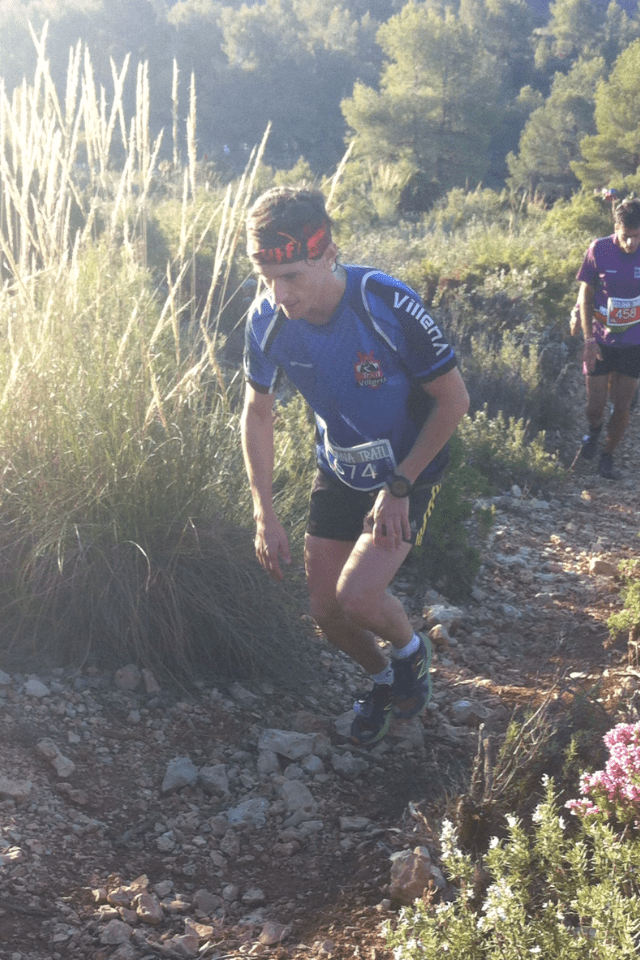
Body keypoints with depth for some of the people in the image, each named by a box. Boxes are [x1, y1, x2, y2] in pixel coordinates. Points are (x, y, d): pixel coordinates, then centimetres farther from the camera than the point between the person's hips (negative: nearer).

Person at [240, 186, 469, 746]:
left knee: (357, 595, -20)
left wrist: (399, 486, -19)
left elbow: (453, 399, -19)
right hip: (338, 470, 5)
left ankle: (412, 650, 14)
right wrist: (265, 513, -7)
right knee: (326, 611, 5)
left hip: (408, 468, -4)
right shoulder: (267, 320, -18)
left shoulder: (389, 307, -31)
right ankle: (383, 680, 37)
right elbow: (258, 412, -2)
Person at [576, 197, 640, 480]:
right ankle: (594, 431, 41)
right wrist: (588, 338, -10)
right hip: (600, 341, -1)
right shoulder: (599, 250, -13)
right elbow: (585, 296, -4)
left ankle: (608, 457, 27)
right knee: (595, 404, 7)